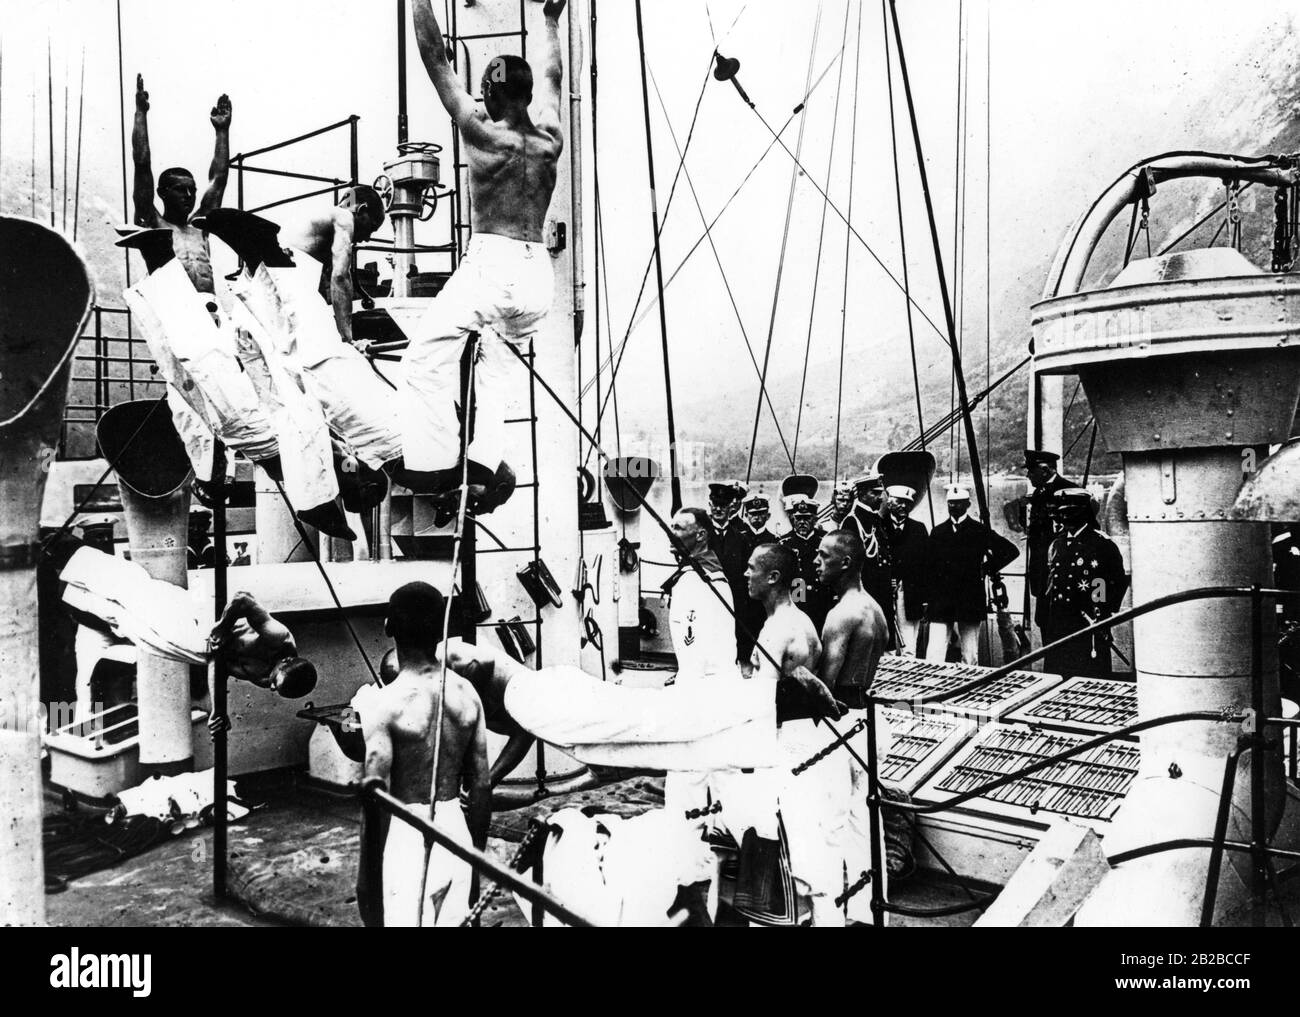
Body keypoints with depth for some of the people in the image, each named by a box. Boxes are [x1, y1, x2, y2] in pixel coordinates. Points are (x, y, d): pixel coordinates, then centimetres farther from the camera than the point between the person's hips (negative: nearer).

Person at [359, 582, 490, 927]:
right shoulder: (466, 694, 0)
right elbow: (481, 786, 6)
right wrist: (476, 849, 18)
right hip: (456, 830, 5)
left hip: (408, 835, -5)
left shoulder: (385, 704, -15)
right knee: (452, 922, 18)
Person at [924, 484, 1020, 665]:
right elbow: (928, 566, 11)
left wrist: (989, 568, 2)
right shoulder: (937, 532, 10)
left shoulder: (980, 531, 2)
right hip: (940, 602, 2)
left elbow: (1011, 551, 4)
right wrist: (927, 599, 4)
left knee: (970, 656, 4)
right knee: (934, 655, -5)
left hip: (970, 602, -2)